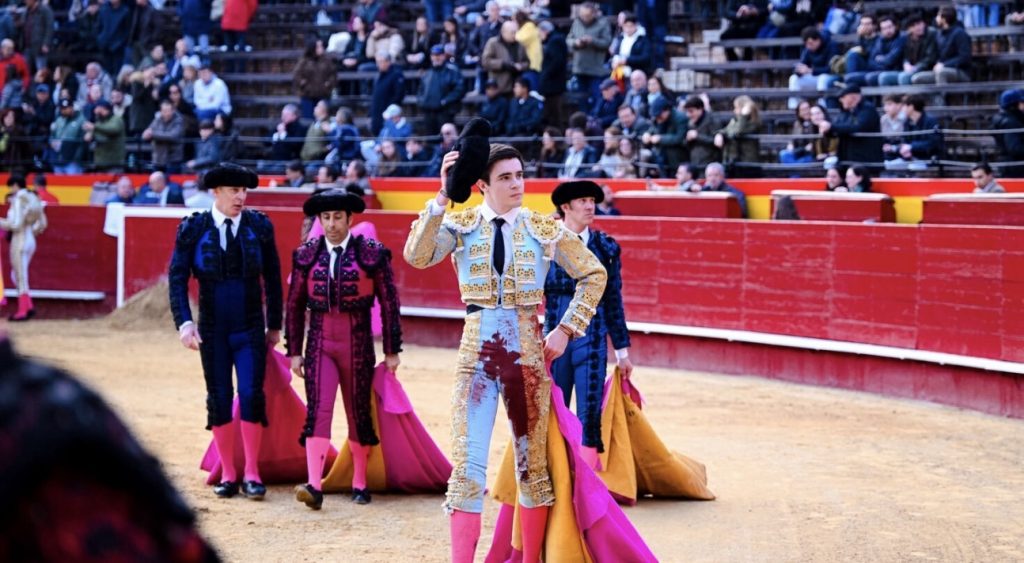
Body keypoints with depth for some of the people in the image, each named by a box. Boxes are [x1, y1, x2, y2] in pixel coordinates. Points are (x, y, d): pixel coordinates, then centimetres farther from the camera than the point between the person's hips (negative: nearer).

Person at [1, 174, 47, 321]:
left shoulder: (18, 200, -15)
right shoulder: (33, 199, 9)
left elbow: (15, 224, -20)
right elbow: (42, 224, 12)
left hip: (19, 242, -8)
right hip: (30, 241, 8)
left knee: (21, 278, -1)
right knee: (16, 276, 18)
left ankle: (22, 311, 3)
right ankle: (29, 306, 13)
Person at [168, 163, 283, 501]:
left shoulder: (259, 227, 0)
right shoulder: (194, 229, -3)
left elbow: (272, 279, 8)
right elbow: (177, 278, -4)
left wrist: (275, 325, 11)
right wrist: (184, 323, -15)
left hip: (250, 330, 0)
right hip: (212, 331, 0)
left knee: (251, 395, -9)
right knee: (219, 400, 4)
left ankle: (251, 474, 0)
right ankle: (228, 476, 14)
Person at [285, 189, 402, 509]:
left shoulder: (372, 253, -4)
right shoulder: (306, 255, 3)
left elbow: (389, 302, -1)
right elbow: (295, 305, 8)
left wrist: (392, 350, 0)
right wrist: (294, 351, 5)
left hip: (358, 344, -1)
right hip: (320, 343, 1)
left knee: (359, 412, 8)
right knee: (318, 410, -11)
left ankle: (360, 483, 21)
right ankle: (314, 486, -20)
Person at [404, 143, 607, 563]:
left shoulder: (544, 229, 3)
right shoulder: (461, 225, 1)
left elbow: (593, 274, 10)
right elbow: (417, 256, -16)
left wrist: (567, 329, 2)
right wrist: (442, 198, -23)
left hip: (528, 351, 1)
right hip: (477, 351, -1)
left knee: (532, 462, 7)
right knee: (468, 464, -8)